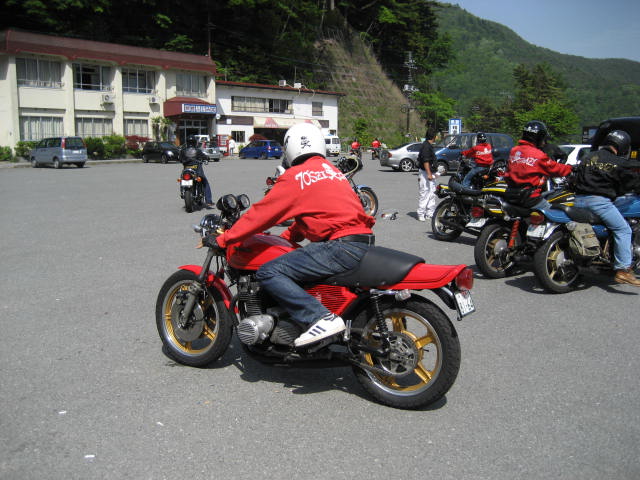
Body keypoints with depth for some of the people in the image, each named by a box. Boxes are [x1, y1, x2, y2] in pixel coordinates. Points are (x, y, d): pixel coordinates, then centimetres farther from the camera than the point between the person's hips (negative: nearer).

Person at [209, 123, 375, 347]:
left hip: (341, 246, -9)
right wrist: (287, 236, 30)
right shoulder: (331, 169, 21)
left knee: (268, 273, -11)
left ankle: (322, 318, -22)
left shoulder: (296, 176, -4)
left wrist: (223, 239, 5)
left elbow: (261, 213, -3)